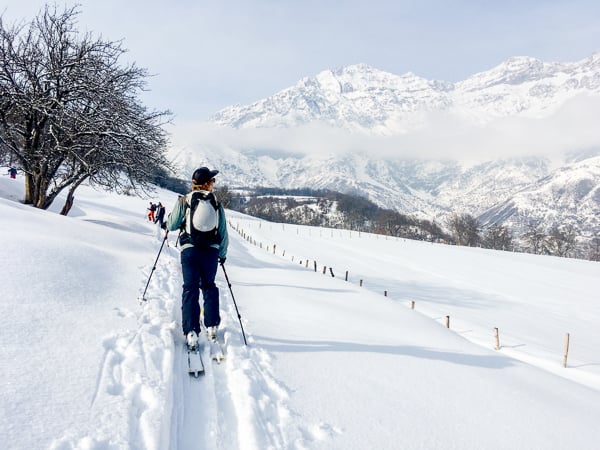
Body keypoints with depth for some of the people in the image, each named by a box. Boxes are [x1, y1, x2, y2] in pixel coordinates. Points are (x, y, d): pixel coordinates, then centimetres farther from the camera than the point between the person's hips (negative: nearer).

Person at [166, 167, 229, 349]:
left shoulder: (184, 201, -3)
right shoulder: (217, 203, 2)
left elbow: (171, 226, 0)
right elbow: (223, 233, 6)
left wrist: (167, 223, 24)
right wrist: (223, 253, 20)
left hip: (190, 249, -1)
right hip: (211, 250, 2)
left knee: (190, 289, 2)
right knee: (209, 286, 19)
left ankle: (191, 332, -5)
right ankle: (212, 326, 21)